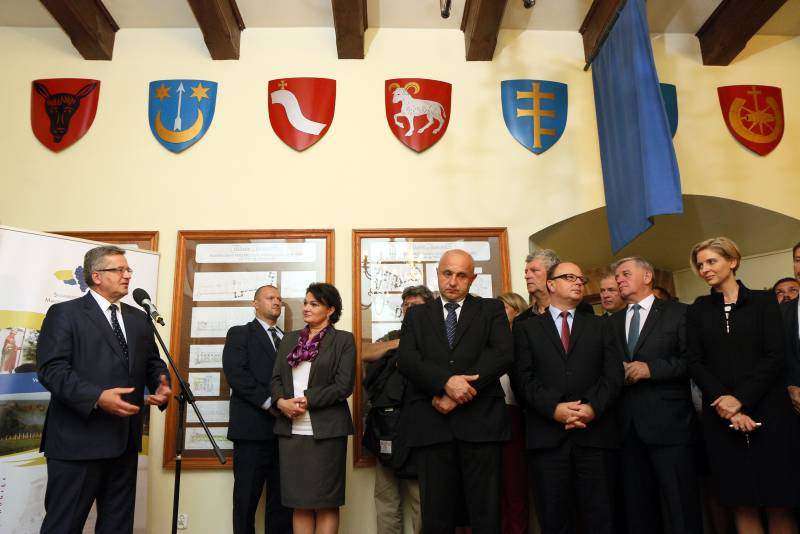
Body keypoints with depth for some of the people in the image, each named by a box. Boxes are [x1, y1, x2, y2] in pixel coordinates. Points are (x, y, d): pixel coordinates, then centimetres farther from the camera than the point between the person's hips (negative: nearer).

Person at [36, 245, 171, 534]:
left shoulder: (139, 318, 15)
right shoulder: (64, 313, -3)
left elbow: (153, 362, 16)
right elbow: (51, 369, -13)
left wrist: (162, 385, -7)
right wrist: (97, 397, -25)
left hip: (125, 440, 6)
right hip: (78, 440, -6)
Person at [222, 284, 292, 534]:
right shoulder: (240, 334, 5)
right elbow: (236, 373, -9)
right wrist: (270, 402, -16)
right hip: (253, 427, -4)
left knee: (282, 498, 7)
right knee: (247, 497, 2)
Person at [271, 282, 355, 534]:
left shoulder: (343, 340, 1)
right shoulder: (290, 339, 16)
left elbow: (344, 385, -8)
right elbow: (276, 378, 11)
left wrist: (307, 400, -13)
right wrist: (281, 401, -8)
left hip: (325, 429, -4)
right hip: (291, 429, 4)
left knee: (326, 503, 2)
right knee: (299, 503, 9)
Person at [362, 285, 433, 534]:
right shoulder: (394, 336, 20)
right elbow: (365, 354, 5)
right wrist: (397, 343, -2)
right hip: (385, 423, 5)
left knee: (421, 497, -2)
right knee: (385, 497, 11)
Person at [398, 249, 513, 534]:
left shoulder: (491, 309, 12)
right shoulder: (417, 315, 16)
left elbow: (502, 354, -5)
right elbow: (407, 360, 0)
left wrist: (456, 395, -12)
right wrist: (446, 381, -17)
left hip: (480, 422, -1)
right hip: (431, 423, 1)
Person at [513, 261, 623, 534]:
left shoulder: (599, 326, 17)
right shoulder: (526, 328, 12)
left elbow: (613, 374, 5)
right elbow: (525, 378, 0)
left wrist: (593, 407, -11)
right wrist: (554, 408, -14)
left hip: (594, 432, 1)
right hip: (547, 435, -1)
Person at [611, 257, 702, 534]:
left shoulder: (678, 313, 3)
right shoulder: (613, 321, 17)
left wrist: (651, 368, -16)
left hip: (668, 421, -4)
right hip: (628, 425, 5)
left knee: (681, 503, 0)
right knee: (637, 505, 11)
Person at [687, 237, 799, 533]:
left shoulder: (763, 301, 5)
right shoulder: (698, 310, 10)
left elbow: (775, 356, -4)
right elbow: (695, 362, 3)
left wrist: (741, 399, -13)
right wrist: (723, 402, -10)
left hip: (766, 409, -1)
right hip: (721, 417, 2)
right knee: (741, 503, 4)